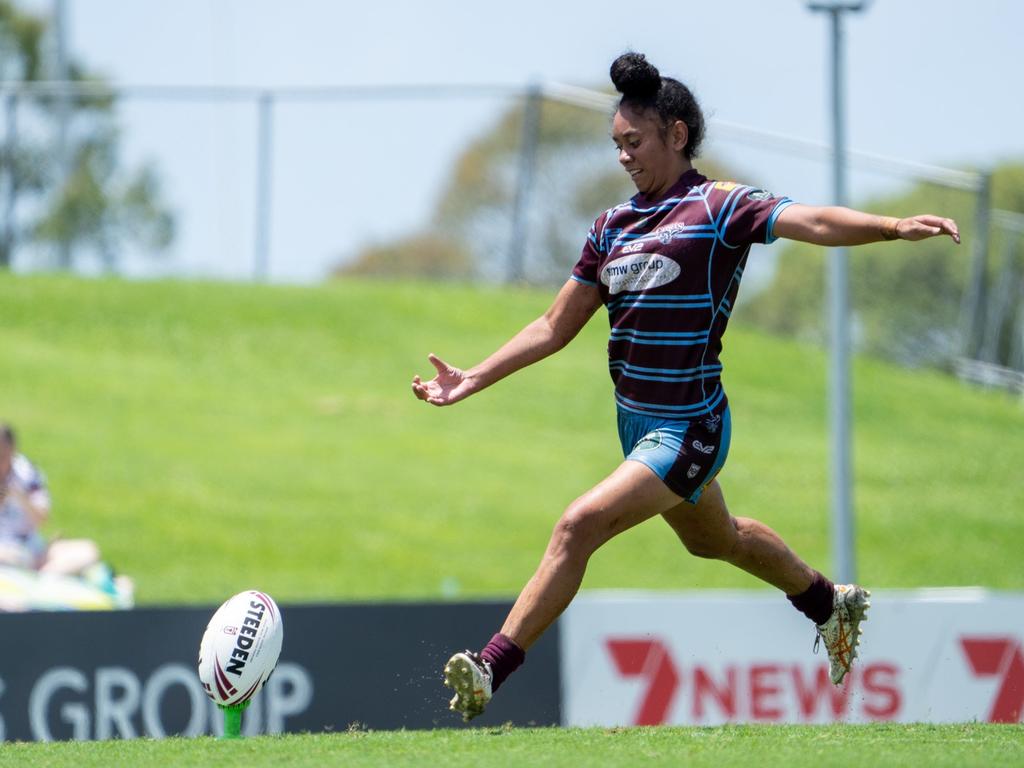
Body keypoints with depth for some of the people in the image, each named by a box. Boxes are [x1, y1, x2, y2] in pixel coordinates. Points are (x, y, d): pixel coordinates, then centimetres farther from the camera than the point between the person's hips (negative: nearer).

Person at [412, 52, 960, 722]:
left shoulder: (720, 207, -12)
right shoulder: (613, 225, 9)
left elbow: (814, 223, -26)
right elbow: (556, 328, 14)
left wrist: (893, 228, -44)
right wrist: (474, 380, 8)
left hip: (689, 429, -9)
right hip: (638, 423, 9)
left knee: (580, 525, -22)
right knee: (714, 540, 27)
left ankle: (490, 671, -21)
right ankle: (830, 604, 52)